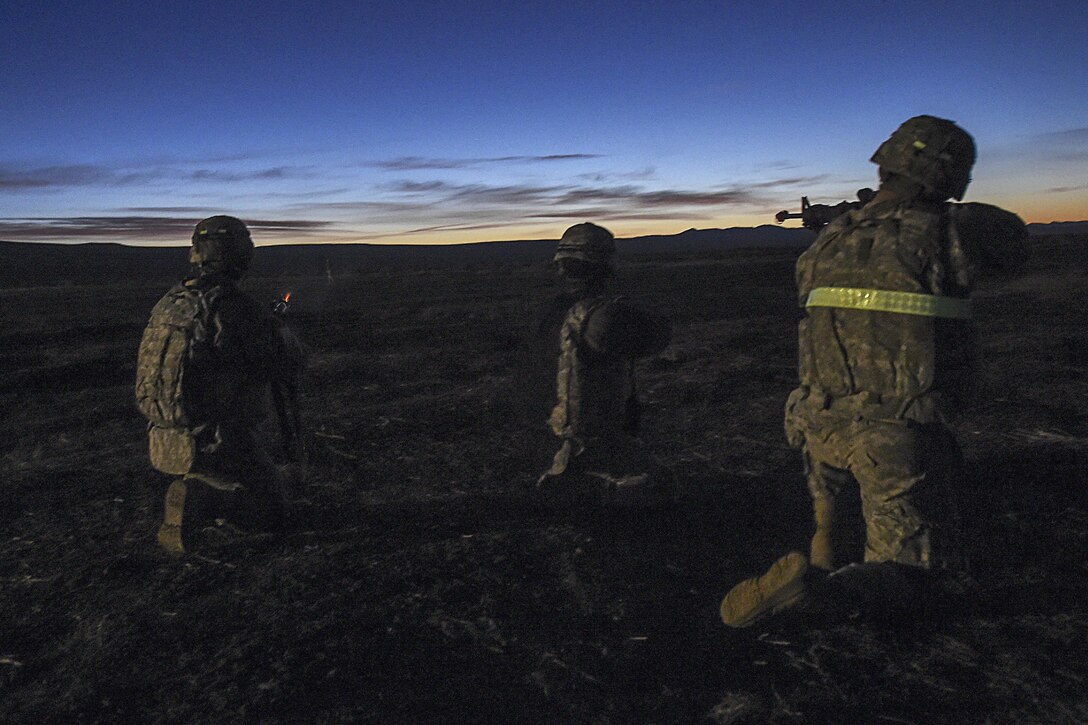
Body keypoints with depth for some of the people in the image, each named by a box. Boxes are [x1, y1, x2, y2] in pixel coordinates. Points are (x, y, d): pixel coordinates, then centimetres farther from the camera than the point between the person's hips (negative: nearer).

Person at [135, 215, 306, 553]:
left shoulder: (168, 303, 2)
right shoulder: (236, 307, -20)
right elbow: (290, 363, -12)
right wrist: (279, 329, 11)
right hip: (214, 445, -8)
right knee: (271, 511, 9)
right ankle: (197, 500, -8)